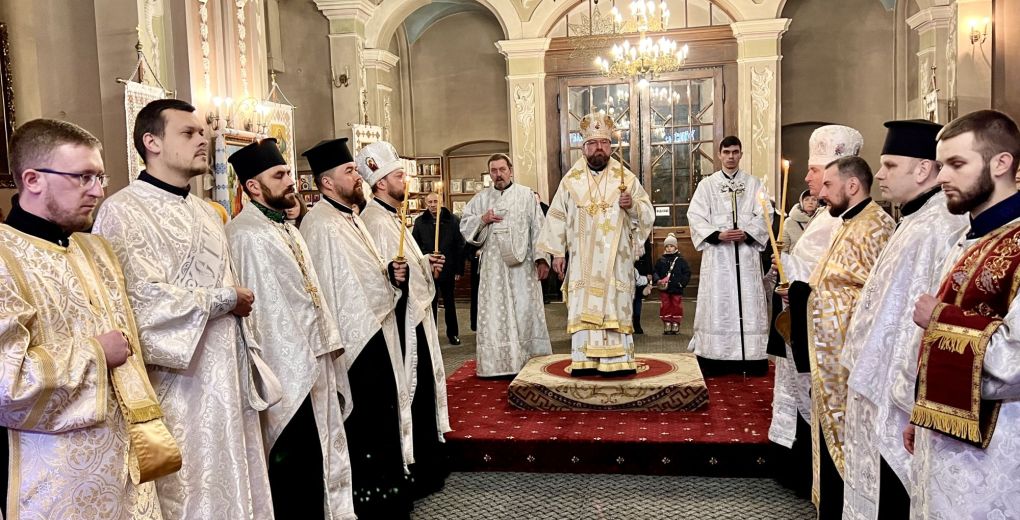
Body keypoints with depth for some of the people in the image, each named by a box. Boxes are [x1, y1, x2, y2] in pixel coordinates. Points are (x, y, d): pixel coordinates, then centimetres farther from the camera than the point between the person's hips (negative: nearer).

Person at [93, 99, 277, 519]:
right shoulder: (124, 211, -11)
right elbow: (144, 299, -22)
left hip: (228, 377, 7)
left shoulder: (207, 212, 15)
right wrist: (226, 299, -10)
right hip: (179, 382, -7)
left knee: (236, 483, 14)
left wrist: (249, 366, 13)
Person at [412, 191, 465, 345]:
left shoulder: (453, 220, -4)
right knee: (431, 303, 10)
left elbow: (460, 246, -4)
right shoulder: (420, 222, 0)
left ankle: (453, 333, 24)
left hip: (447, 270, -1)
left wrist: (459, 269, -7)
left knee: (449, 303, 12)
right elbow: (415, 246, 1)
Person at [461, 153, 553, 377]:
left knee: (526, 311, 0)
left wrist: (541, 258, -8)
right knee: (495, 313, 2)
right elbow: (464, 226, 11)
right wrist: (482, 220, -8)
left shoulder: (526, 195, 5)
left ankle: (529, 361, 8)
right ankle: (498, 363, 7)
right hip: (493, 265, 2)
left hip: (522, 263, -2)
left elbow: (538, 228, 0)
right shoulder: (480, 198, 11)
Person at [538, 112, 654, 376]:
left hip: (616, 259, 0)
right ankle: (585, 360, 3)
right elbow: (557, 217, 7)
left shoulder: (626, 177, 4)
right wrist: (557, 252, 3)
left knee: (616, 305, -1)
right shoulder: (571, 180, 6)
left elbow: (648, 214, 5)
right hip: (583, 260, 1)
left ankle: (617, 361, 4)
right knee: (583, 308, -1)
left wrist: (632, 205, -16)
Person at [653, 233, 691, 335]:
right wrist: (658, 280, -10)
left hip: (677, 289, -1)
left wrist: (682, 282, -10)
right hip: (664, 289, 1)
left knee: (676, 307, 3)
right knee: (665, 307, 3)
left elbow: (687, 273, 1)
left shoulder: (680, 260, 2)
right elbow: (656, 272, 8)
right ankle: (667, 326, 10)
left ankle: (675, 326, 11)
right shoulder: (661, 260, 6)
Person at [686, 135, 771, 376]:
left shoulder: (753, 183, 11)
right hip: (717, 253, -1)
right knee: (716, 302, -3)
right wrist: (718, 234, -13)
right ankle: (712, 358, -1)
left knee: (748, 301, 0)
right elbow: (696, 216, 0)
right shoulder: (707, 184, 9)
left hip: (746, 252, 1)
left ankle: (752, 358, 4)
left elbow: (765, 214, 4)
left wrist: (747, 234, -12)